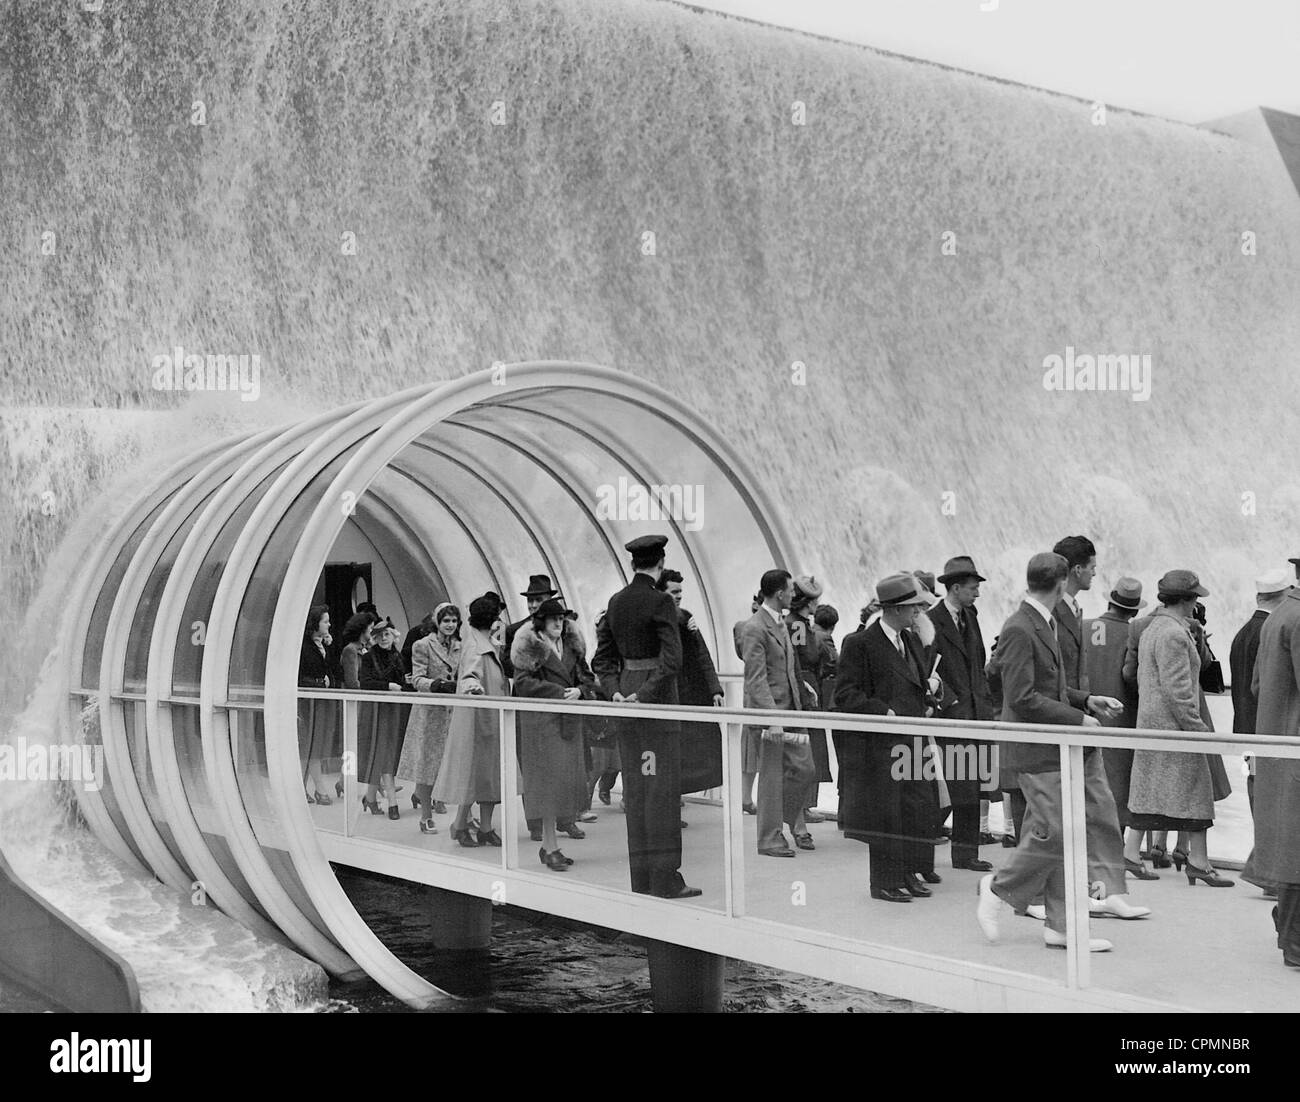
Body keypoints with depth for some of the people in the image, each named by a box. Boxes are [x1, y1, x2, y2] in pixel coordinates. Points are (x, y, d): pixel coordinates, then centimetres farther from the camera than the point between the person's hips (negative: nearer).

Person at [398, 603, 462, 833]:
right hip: (429, 711, -5)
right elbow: (417, 680, -10)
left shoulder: (459, 646, 12)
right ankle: (426, 817, 5)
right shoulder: (423, 645, -4)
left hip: (453, 711, 5)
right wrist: (440, 685, -26)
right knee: (427, 762, -2)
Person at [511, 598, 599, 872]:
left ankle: (547, 844, 15)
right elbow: (524, 682, -11)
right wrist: (560, 692, -15)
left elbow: (587, 677, 15)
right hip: (540, 720, -6)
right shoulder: (529, 646, -3)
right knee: (548, 780, -8)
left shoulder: (572, 645, 15)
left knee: (569, 782, 5)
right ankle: (551, 849, -5)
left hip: (569, 721, 6)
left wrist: (579, 690, -8)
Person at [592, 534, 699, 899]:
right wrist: (647, 695, -16)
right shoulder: (660, 602, -12)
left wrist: (614, 691, 1)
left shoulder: (616, 602, 9)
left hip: (626, 691, 7)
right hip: (656, 696, -7)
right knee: (661, 785, -2)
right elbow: (672, 659, -22)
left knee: (635, 785, 10)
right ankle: (664, 880, 1)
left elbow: (602, 657, 11)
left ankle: (641, 879, 16)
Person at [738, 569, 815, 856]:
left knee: (804, 768, 10)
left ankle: (791, 823, 29)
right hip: (767, 710, -9)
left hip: (790, 709, 9)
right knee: (771, 776, 0)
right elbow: (756, 680, -21)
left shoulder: (781, 623, 14)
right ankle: (770, 839, 10)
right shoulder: (754, 628, -16)